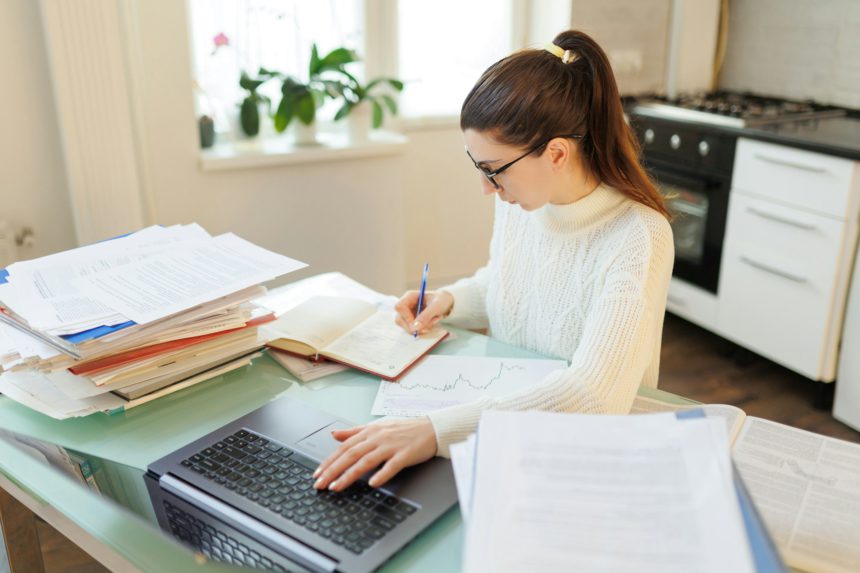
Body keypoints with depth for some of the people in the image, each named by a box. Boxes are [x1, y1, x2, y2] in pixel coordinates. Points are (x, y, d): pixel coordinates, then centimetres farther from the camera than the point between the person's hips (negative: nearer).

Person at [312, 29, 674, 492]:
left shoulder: (637, 238, -25)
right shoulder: (518, 197, -4)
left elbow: (595, 394, -37)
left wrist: (436, 431, -46)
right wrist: (450, 301, -4)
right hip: (501, 409, 6)